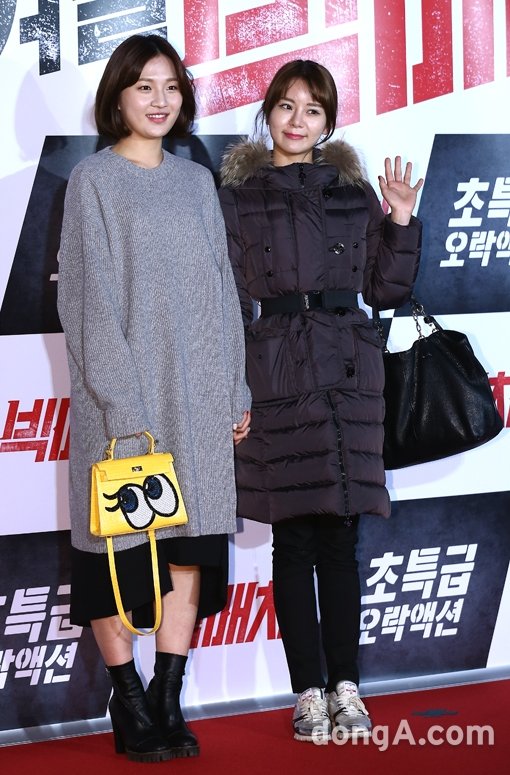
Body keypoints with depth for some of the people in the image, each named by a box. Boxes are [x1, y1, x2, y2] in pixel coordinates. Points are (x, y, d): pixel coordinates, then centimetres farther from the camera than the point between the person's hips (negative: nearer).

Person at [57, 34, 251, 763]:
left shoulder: (197, 182, 13)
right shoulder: (94, 181, -2)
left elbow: (222, 289, 14)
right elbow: (90, 298, -8)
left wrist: (237, 393, 8)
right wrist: (123, 403, -15)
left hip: (197, 396, 5)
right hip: (122, 396, -5)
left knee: (190, 553, 3)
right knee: (117, 552, -1)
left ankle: (167, 703, 10)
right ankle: (130, 709, 9)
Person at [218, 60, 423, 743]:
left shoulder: (354, 194, 13)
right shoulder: (239, 197, 6)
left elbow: (386, 290, 13)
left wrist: (402, 225, -1)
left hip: (348, 373, 2)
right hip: (276, 373, -2)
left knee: (340, 537, 3)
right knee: (293, 537, 0)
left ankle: (345, 685, 10)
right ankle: (309, 691, 7)